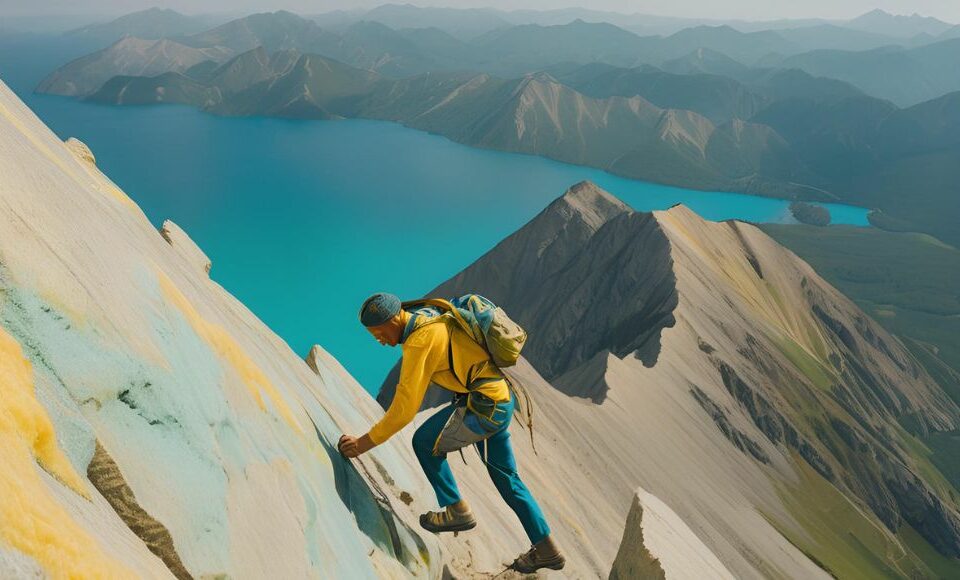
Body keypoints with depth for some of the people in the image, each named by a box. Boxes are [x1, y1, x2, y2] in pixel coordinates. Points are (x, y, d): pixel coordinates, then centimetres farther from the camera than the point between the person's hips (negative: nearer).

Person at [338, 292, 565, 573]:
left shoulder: (419, 343, -20)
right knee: (505, 476, 18)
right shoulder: (428, 317, 8)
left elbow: (405, 408, -19)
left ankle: (457, 510, 18)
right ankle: (545, 549, 27)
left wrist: (365, 442, -11)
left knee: (424, 443, 7)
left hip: (484, 407, -10)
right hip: (502, 399, 10)